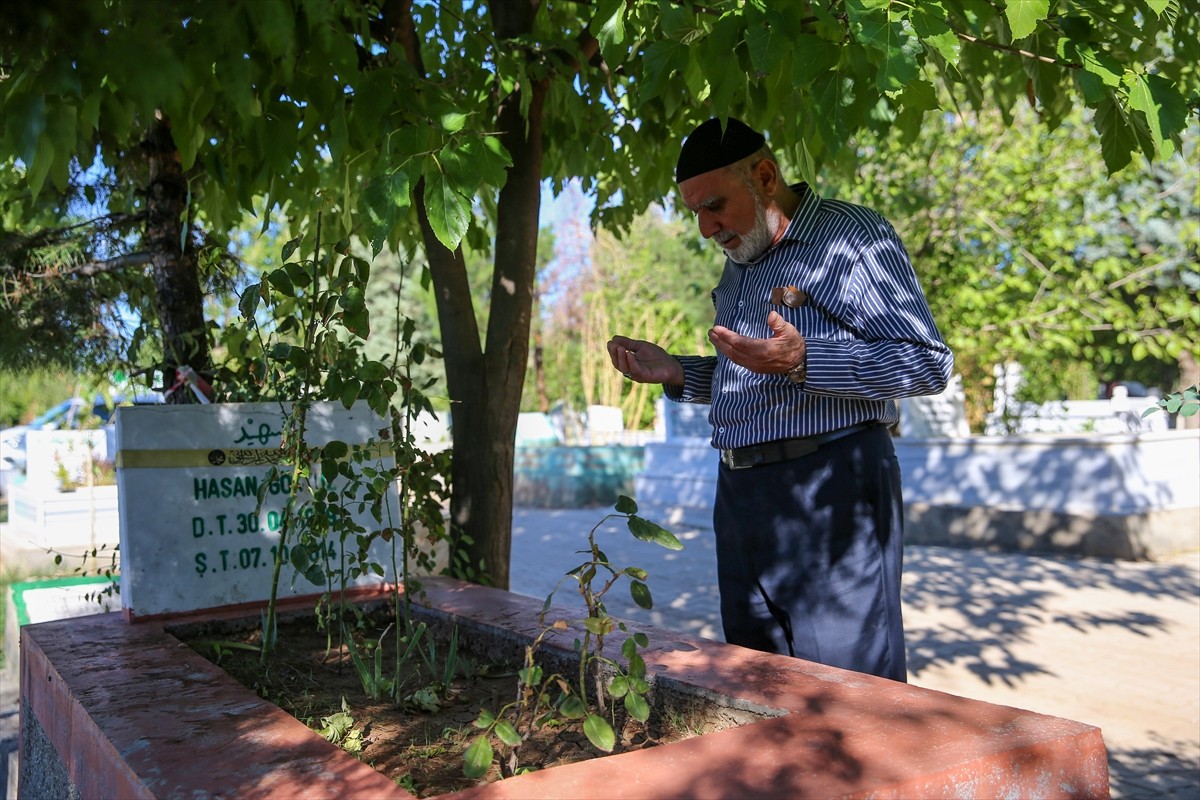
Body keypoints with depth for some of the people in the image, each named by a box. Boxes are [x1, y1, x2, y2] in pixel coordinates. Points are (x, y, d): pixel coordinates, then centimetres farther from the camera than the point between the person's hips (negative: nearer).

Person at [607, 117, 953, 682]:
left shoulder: (852, 235, -6)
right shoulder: (738, 265, 19)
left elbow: (929, 364, -13)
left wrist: (802, 360, -25)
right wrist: (676, 373, 10)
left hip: (831, 489, -8)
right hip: (740, 492, 8)